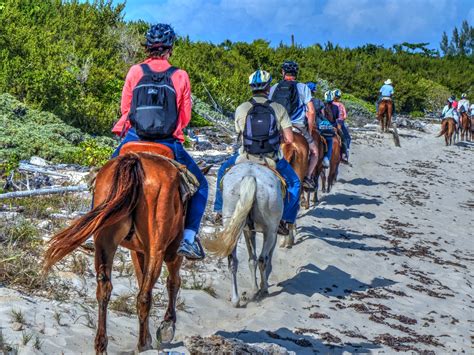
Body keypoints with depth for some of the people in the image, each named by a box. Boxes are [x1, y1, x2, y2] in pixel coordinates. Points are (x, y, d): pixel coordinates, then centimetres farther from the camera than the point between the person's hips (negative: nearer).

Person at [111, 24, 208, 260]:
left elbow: (125, 108, 13)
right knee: (199, 184, 16)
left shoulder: (135, 72, 3)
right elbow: (185, 118, 7)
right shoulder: (180, 77, 1)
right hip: (169, 145, -1)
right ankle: (188, 238, 4)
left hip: (134, 140, 1)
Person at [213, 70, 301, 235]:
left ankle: (219, 210, 32)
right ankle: (286, 220, 18)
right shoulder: (279, 109, -7)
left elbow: (240, 134, 7)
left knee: (223, 171, 30)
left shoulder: (241, 109, -6)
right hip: (273, 160, -1)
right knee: (294, 182, 23)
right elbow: (289, 139, -9)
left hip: (246, 158, 1)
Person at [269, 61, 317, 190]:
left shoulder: (274, 88, 7)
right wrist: (309, 131, 5)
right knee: (314, 152, 17)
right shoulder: (303, 87, -2)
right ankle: (308, 177, -2)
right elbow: (311, 112, -6)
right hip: (299, 127, -2)